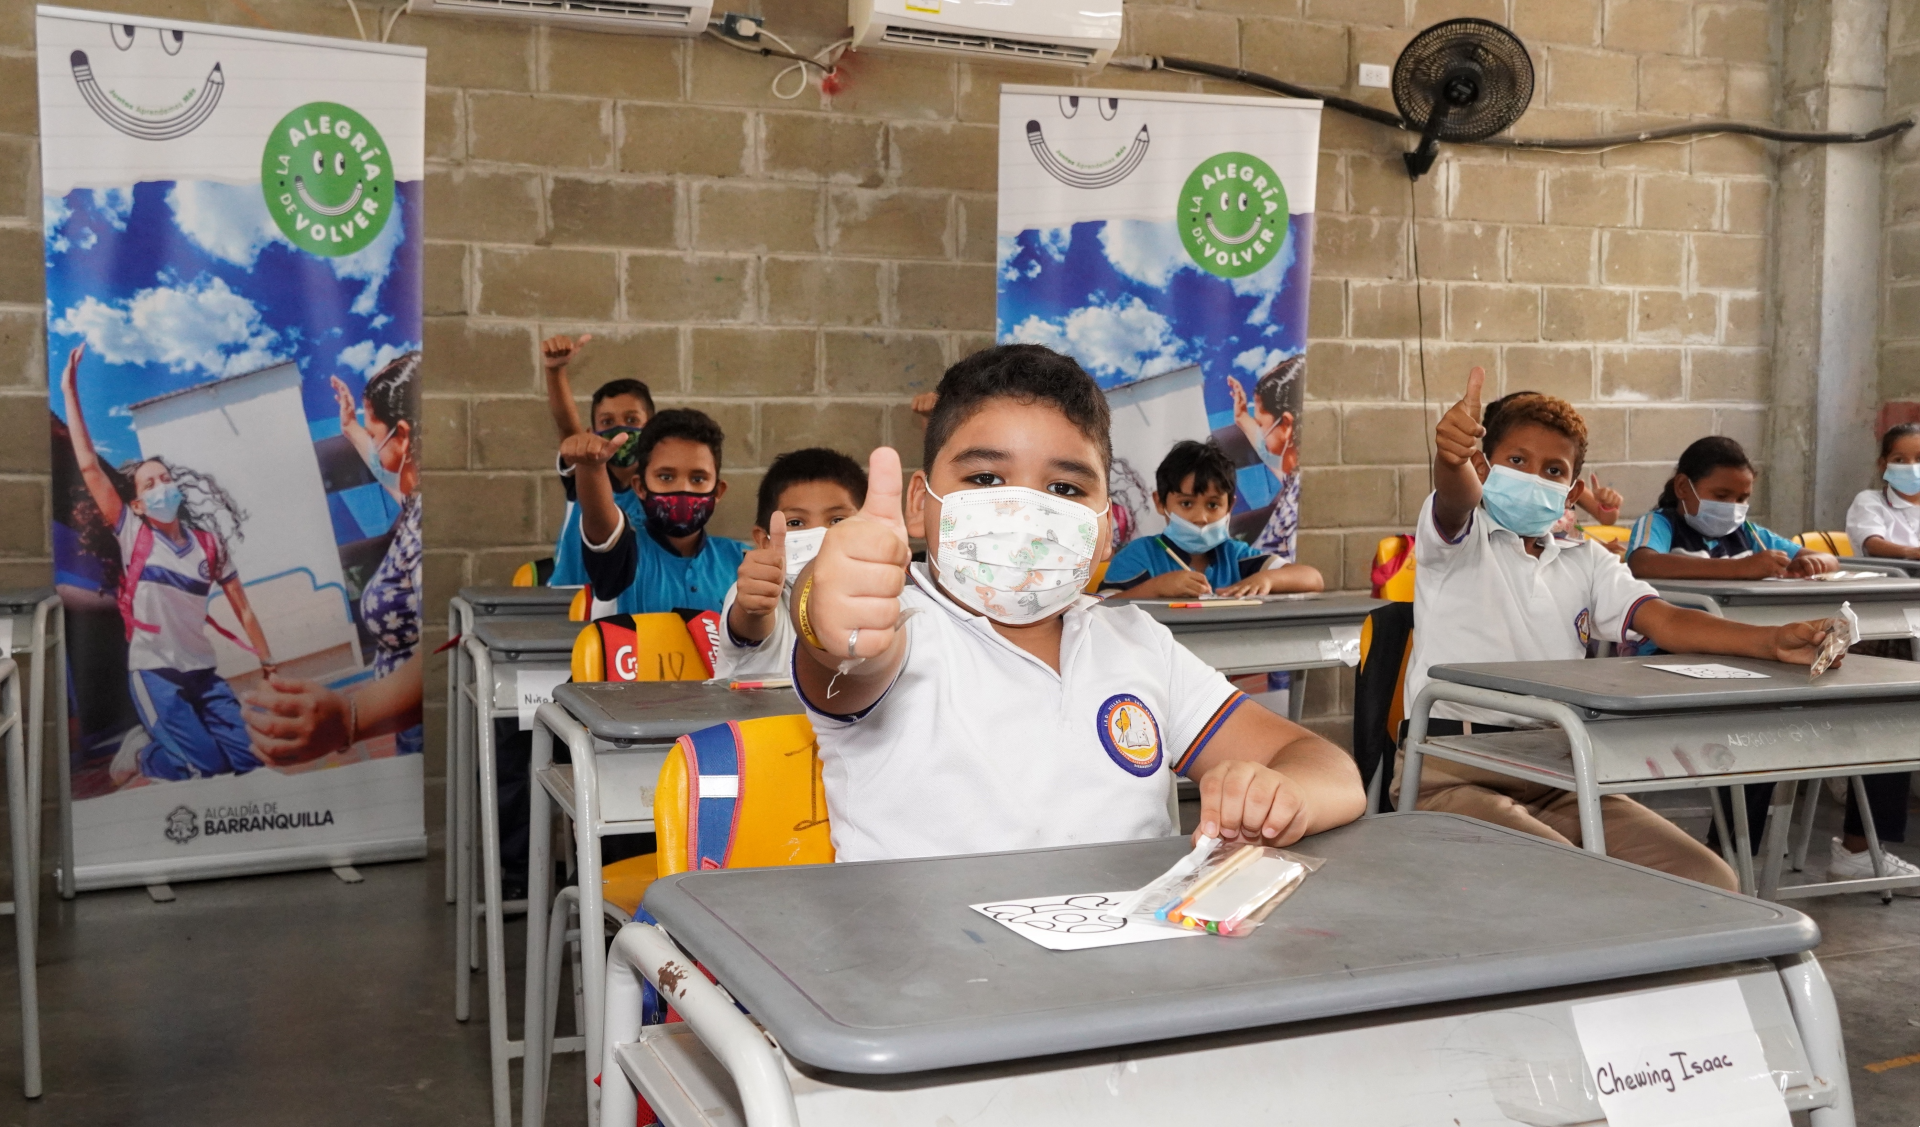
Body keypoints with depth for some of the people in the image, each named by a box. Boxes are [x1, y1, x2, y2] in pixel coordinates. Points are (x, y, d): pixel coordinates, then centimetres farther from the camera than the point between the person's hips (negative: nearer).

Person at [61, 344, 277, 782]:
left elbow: (243, 610, 11)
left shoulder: (208, 543, 6)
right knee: (206, 768, -17)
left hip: (203, 670, 4)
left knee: (247, 763, -7)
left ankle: (166, 742, 21)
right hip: (154, 671, -4)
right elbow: (89, 466, -8)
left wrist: (269, 665, 8)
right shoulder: (132, 532, -1)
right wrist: (70, 393, -10)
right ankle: (140, 757, 14)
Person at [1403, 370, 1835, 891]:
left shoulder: (1585, 563, 19)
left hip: (1561, 779, 6)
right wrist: (1452, 457, -47)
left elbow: (1664, 621, 2)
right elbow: (1457, 497, -21)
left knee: (1709, 882, -11)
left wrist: (1773, 641, -16)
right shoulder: (1461, 538, 4)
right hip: (1456, 775, -5)